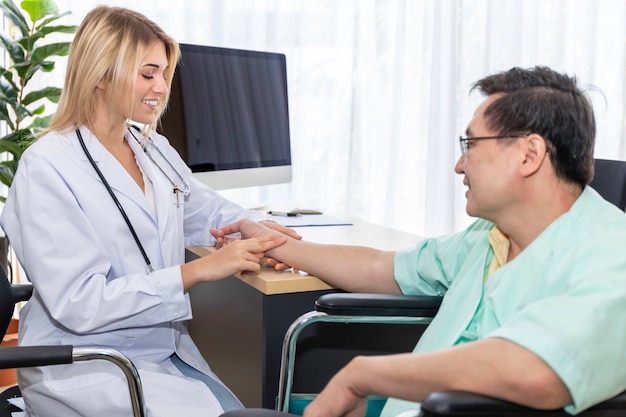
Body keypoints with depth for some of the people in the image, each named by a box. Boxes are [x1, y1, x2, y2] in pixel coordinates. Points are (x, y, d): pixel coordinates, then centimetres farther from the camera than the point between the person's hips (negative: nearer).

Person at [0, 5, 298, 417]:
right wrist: (196, 271, -23)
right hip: (85, 368, -6)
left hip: (169, 350, 7)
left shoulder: (154, 149, 9)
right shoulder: (48, 167, -12)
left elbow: (209, 210, 22)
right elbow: (79, 304, -18)